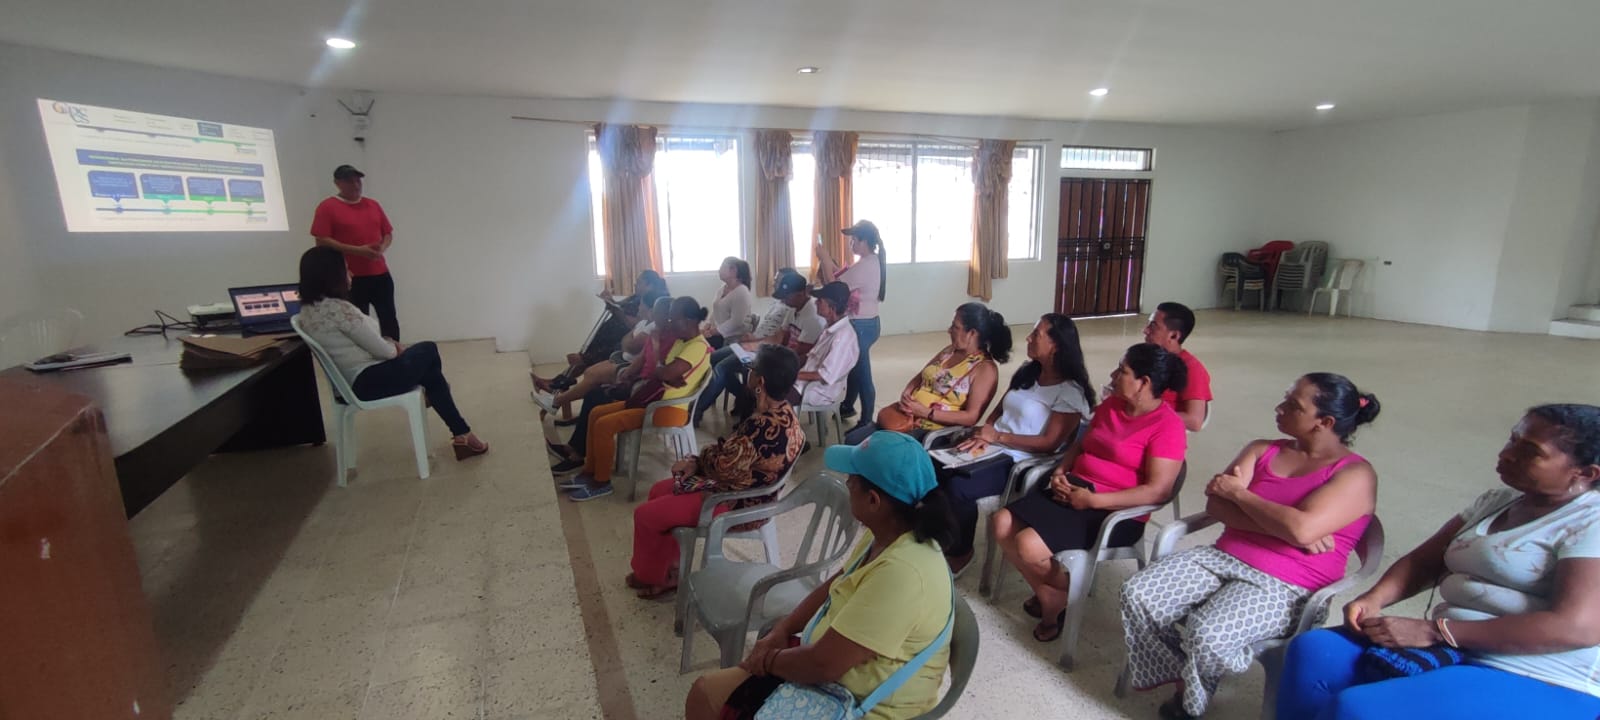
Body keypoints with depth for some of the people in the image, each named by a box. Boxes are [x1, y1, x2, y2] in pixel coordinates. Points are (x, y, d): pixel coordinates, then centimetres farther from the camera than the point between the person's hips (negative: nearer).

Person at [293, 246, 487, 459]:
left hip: (349, 381, 10)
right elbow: (382, 351, -19)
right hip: (369, 381, -10)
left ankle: (461, 434, 29)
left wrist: (389, 344, 6)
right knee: (429, 351, 14)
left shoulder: (307, 310, 7)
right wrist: (396, 349, 5)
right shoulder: (339, 309, -25)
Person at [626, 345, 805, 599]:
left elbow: (724, 464, -25)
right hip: (748, 493, 10)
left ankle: (650, 576, 27)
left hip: (736, 504, -10)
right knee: (659, 491, 18)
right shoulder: (784, 413, -3)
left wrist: (696, 461, -3)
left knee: (645, 515, 1)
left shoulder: (763, 427, -34)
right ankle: (670, 569, 28)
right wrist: (698, 461, -6)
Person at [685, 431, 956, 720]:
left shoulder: (902, 573, -34)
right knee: (705, 691, 7)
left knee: (709, 695, -2)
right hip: (833, 659, 8)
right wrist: (780, 631, -1)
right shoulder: (886, 535, -4)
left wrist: (769, 660, -10)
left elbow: (823, 664, -29)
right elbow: (835, 586, 11)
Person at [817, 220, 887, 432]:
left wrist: (824, 259, -12)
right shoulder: (874, 262, 8)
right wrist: (830, 262, 8)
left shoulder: (864, 266, -24)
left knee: (862, 373, 1)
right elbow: (848, 280, 14)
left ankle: (866, 422, 13)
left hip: (861, 326, -11)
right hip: (868, 322, 11)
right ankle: (848, 406, 44)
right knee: (854, 366, 25)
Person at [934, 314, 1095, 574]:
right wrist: (983, 435, -5)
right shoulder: (1026, 373, 13)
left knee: (958, 487, -28)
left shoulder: (1070, 393, -10)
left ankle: (960, 552, -2)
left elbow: (1049, 443, -16)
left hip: (1022, 463, -7)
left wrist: (997, 436, -16)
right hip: (993, 448, 7)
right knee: (933, 468, -16)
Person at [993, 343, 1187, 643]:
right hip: (1071, 490, 8)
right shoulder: (1111, 404, 10)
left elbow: (1158, 491, -20)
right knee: (1003, 522, -11)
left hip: (1113, 513, -8)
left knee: (1029, 545, -26)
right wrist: (1060, 472, 1)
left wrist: (1092, 499, -23)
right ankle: (1047, 595, 6)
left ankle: (1066, 594, 7)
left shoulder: (1167, 426, -13)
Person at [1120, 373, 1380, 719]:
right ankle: (1178, 677, 5)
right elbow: (1216, 505, -1)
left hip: (1286, 587, -5)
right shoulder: (1262, 450, 10)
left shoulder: (1355, 474, -6)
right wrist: (1284, 527, -16)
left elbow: (1302, 528, -23)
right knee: (1138, 594, -15)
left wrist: (1238, 492, -10)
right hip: (1223, 557, 6)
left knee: (1209, 635, -30)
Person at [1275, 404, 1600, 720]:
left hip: (1535, 683, -7)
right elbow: (1423, 561, 15)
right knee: (1313, 651, -15)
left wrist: (1432, 631, -21)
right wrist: (1373, 599, -6)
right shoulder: (1496, 501, 14)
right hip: (1446, 649, 7)